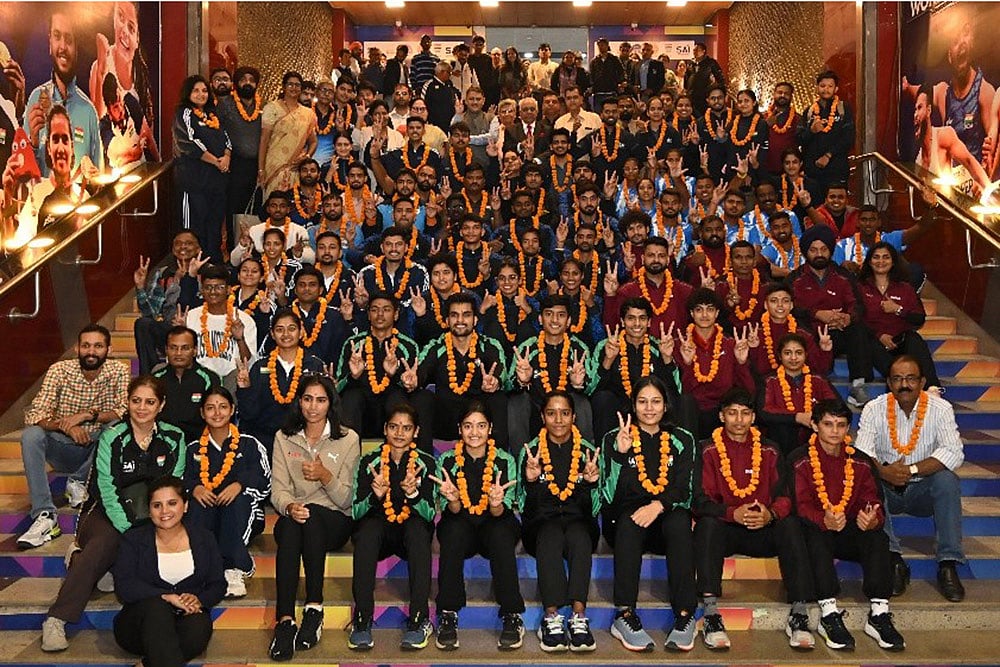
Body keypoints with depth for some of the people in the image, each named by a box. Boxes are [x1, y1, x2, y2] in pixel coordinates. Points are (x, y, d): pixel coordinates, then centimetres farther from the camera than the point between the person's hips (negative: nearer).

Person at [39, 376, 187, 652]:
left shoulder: (174, 437, -2)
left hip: (151, 516, 3)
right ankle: (56, 620, -29)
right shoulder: (112, 437, -10)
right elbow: (107, 491, -16)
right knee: (105, 543, -33)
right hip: (107, 514, -3)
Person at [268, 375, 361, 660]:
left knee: (312, 515, -36)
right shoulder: (284, 438, 11)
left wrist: (325, 476, -20)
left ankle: (314, 608, -34)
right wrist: (289, 506, -23)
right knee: (291, 523, -35)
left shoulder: (348, 439, 4)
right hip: (292, 518, 1)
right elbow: (278, 489, 1)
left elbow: (346, 499, 0)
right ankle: (284, 621, -42)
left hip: (335, 521, -1)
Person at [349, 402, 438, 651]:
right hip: (378, 532, 0)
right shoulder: (369, 461, -2)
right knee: (368, 528, -33)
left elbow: (430, 514, -12)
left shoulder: (426, 463, -4)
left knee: (418, 527, -34)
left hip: (411, 531, 0)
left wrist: (413, 493, -33)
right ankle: (362, 619, -30)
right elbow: (356, 512, -9)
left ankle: (419, 619, -32)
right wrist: (376, 495, -30)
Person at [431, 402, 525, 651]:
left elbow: (501, 512, -14)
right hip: (460, 529, 1)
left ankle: (512, 616, -28)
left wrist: (496, 503, -38)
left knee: (501, 532, -34)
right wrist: (453, 500, -34)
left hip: (495, 525, 0)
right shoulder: (447, 460, -5)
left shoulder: (505, 460, -7)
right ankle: (448, 616, -29)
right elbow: (452, 512, -11)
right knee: (453, 529, -33)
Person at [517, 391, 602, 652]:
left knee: (580, 536, -34)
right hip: (541, 522, -1)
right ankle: (552, 618, -39)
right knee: (551, 536, -35)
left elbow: (593, 509, 4)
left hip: (578, 521, 1)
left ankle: (578, 616, -40)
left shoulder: (588, 451, 8)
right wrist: (531, 481, -21)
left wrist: (592, 482, -17)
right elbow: (525, 508, -1)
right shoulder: (530, 451, 6)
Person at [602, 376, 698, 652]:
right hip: (626, 517, -1)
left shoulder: (682, 440, 11)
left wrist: (659, 505, -21)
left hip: (668, 517, 1)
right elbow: (611, 494, -5)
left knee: (679, 521, -33)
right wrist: (621, 453, -21)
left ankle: (685, 615, -33)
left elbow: (684, 490, 0)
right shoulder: (614, 438, 6)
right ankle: (625, 615, -35)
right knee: (628, 521, -34)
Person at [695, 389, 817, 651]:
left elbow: (784, 496, 1)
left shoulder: (769, 450, 10)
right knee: (708, 524, -34)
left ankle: (799, 614, -27)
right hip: (724, 529, -2)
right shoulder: (708, 450, 2)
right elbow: (701, 500, -9)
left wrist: (770, 514, -23)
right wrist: (733, 514, -27)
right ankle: (711, 614, -37)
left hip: (763, 530, 2)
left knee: (791, 525, -27)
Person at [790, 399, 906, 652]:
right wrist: (824, 520, -36)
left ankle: (879, 614, -28)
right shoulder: (800, 461, -3)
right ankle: (829, 614, -38)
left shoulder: (860, 462, 8)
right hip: (815, 530, -3)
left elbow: (873, 503, 0)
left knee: (878, 537, -27)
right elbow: (800, 506, -14)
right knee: (816, 535, -37)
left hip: (850, 533, 3)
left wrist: (873, 519, -26)